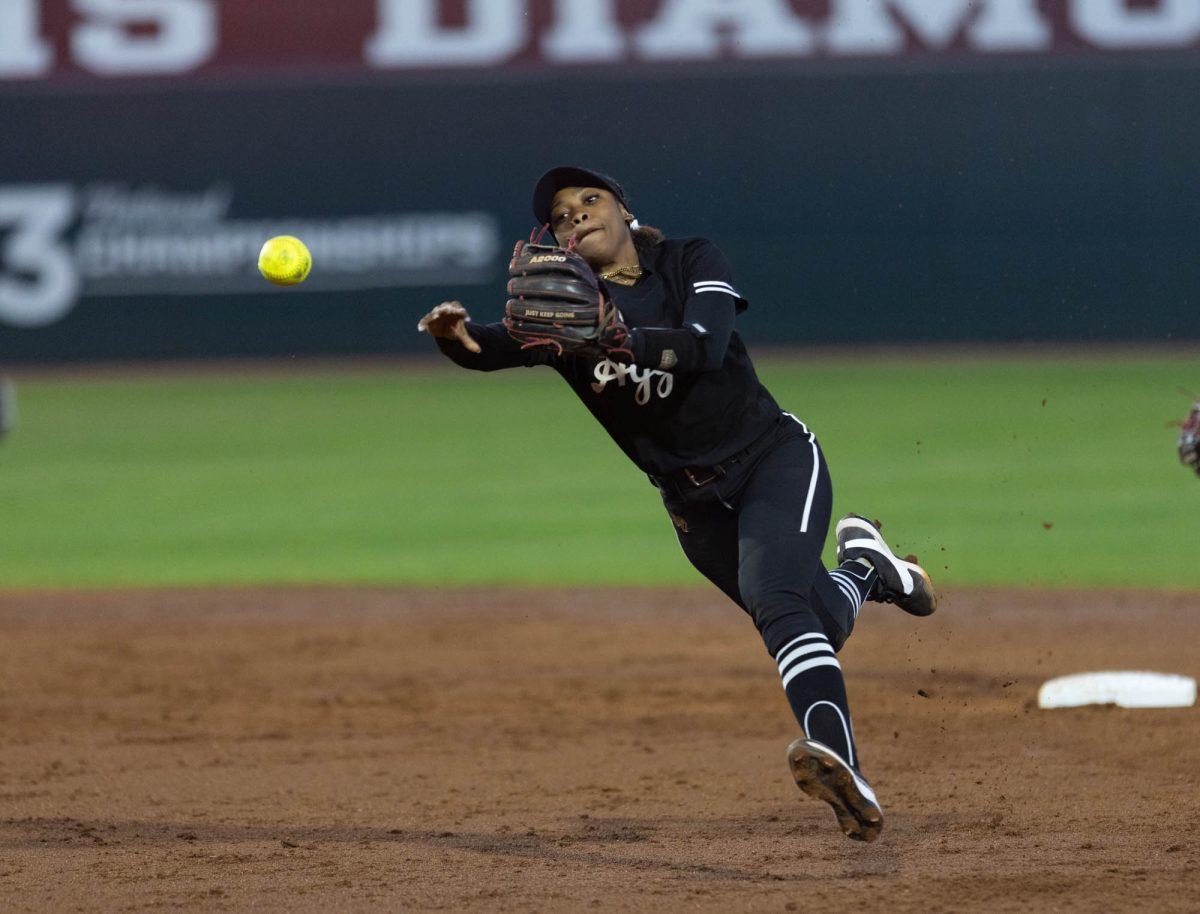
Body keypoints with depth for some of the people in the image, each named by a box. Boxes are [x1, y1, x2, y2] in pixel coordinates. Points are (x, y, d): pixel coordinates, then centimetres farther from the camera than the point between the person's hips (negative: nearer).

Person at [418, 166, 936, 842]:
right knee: (822, 626, 5)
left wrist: (621, 342, -45)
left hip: (775, 456, -4)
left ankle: (844, 767, -46)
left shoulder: (691, 262, -7)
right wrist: (458, 335, -46)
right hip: (694, 500, 4)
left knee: (774, 598, -30)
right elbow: (499, 348, -22)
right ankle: (867, 570, 39)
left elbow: (706, 347, -27)